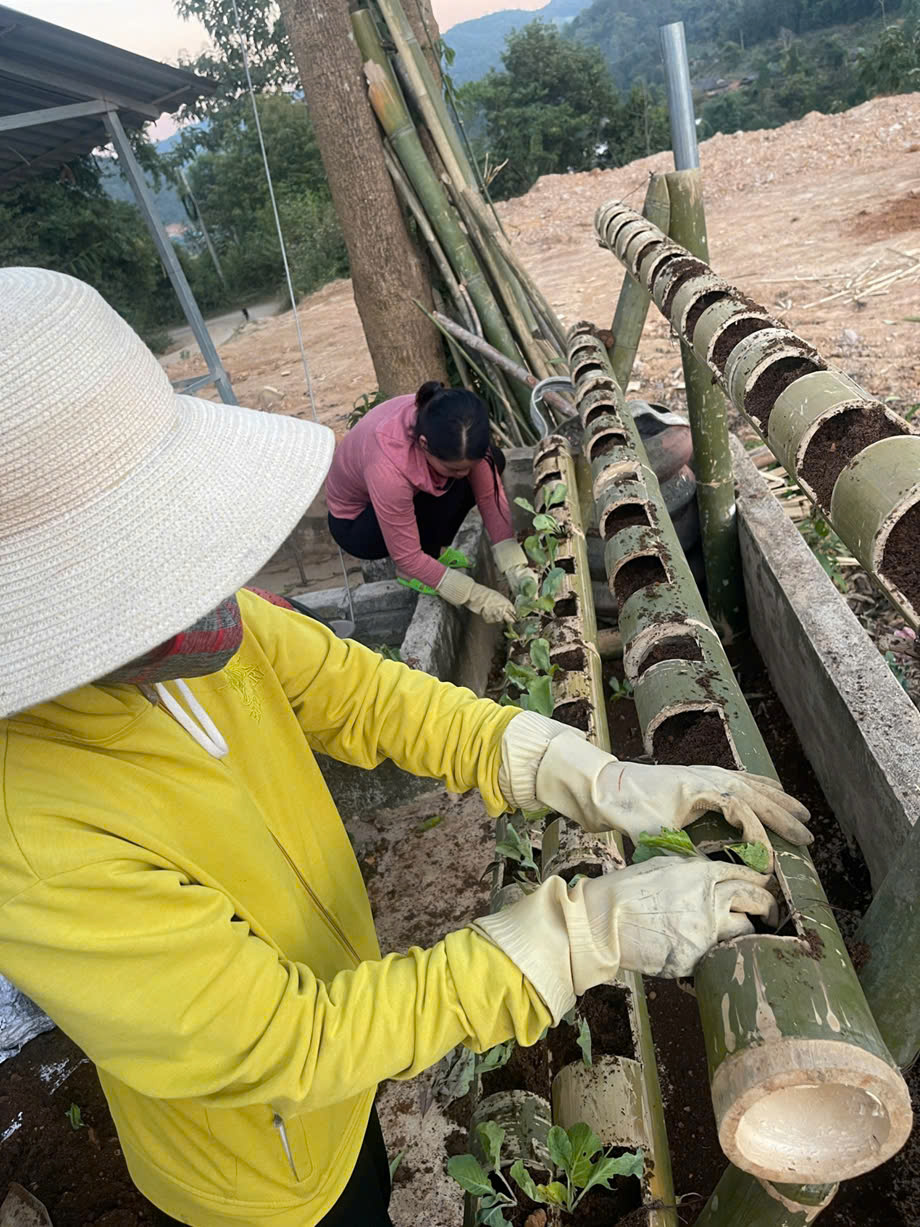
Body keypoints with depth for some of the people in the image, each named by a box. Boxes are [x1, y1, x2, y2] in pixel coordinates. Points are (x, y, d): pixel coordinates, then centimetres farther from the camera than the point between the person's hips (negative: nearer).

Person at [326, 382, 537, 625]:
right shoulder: (389, 467, -42)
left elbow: (490, 495, -18)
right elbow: (406, 557, -32)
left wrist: (516, 568, -26)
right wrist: (476, 597, -32)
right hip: (354, 522, -6)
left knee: (494, 461, -12)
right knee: (453, 487, -32)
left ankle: (432, 547, -2)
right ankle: (416, 575, -8)